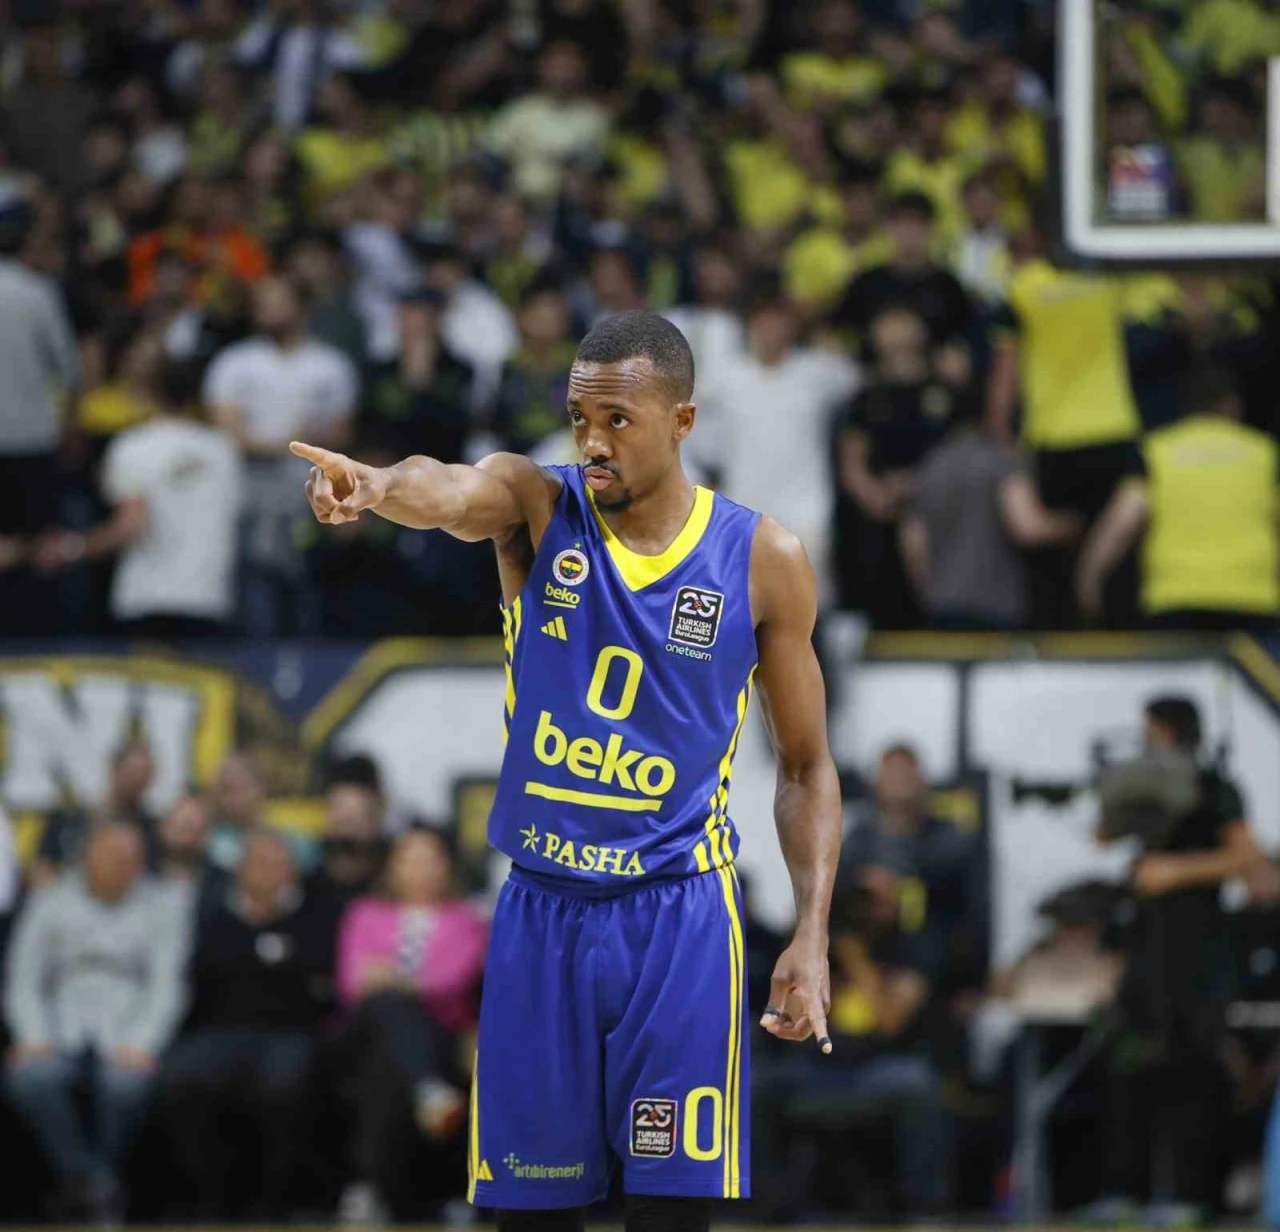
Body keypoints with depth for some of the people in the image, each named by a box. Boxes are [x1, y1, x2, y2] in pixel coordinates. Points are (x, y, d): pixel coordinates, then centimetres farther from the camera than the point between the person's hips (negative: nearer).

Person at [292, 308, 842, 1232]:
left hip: (677, 913, -1)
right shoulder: (537, 505, -3)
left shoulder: (764, 561, -3)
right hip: (541, 907, 1)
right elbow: (451, 494, -29)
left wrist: (812, 936, -4)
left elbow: (806, 765, 6)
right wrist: (379, 487, -53)